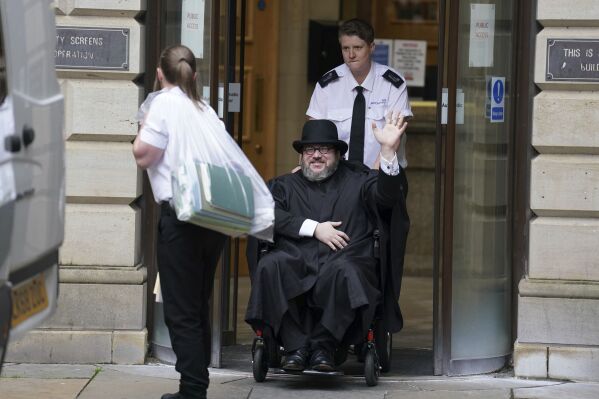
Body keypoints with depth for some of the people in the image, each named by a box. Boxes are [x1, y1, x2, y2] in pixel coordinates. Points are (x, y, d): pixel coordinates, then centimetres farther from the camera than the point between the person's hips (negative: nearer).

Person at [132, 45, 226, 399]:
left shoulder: (165, 103, -5)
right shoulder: (206, 110, 14)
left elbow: (144, 156, -7)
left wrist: (144, 125, 8)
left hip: (181, 215, -7)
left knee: (181, 310, -3)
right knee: (199, 306, 15)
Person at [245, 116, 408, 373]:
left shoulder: (357, 181, 22)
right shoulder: (286, 185, 26)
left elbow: (387, 197, 1)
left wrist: (388, 151, -13)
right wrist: (314, 228, -3)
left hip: (342, 258, -1)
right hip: (296, 260, 1)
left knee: (345, 271, -38)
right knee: (269, 266, -32)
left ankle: (323, 346, -25)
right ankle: (295, 345, -28)